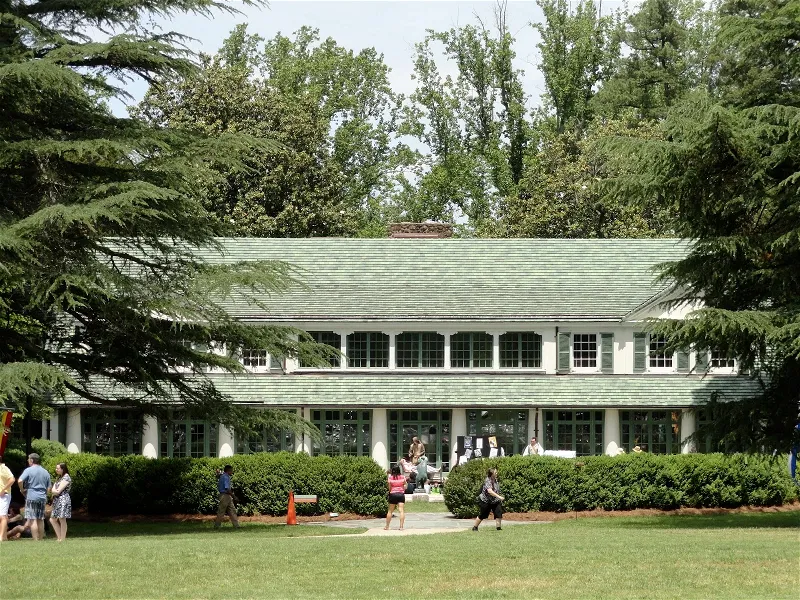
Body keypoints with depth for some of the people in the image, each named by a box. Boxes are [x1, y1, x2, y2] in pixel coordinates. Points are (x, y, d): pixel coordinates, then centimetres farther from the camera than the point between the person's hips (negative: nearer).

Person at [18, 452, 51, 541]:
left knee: (32, 520, -6)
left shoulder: (29, 470, -5)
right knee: (40, 520, 10)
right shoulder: (45, 472, 13)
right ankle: (40, 539, 12)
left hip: (31, 497, -6)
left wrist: (22, 490, -4)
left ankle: (36, 541, -12)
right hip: (42, 498, 6)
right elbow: (48, 488, 13)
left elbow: (20, 480, -19)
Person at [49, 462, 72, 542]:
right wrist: (53, 491, -7)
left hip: (63, 500, -10)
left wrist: (52, 491, 0)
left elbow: (58, 491, -16)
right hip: (57, 500, 10)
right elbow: (53, 490, 13)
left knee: (62, 520, -6)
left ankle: (62, 539, -2)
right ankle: (59, 537, 14)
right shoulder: (60, 478, 19)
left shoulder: (66, 478, -9)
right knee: (53, 519, 9)